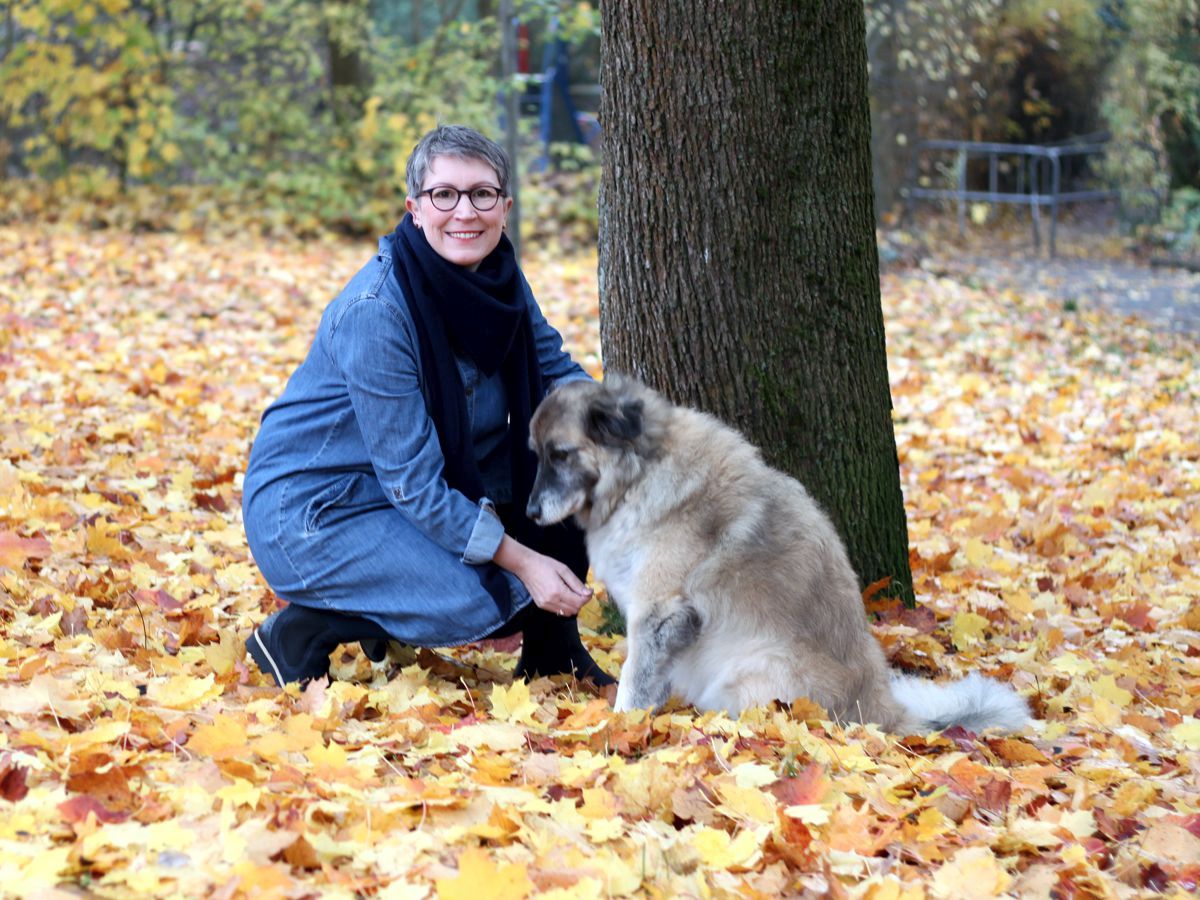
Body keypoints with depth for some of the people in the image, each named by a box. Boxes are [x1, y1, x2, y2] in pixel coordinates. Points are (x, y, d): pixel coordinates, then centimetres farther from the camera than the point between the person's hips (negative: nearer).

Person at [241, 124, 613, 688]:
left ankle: (552, 651, 7)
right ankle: (302, 629, -3)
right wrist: (523, 562, -25)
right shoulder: (375, 310, -27)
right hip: (310, 506, -7)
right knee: (494, 597, -23)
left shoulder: (500, 278, -5)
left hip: (420, 488, 8)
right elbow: (411, 480, -25)